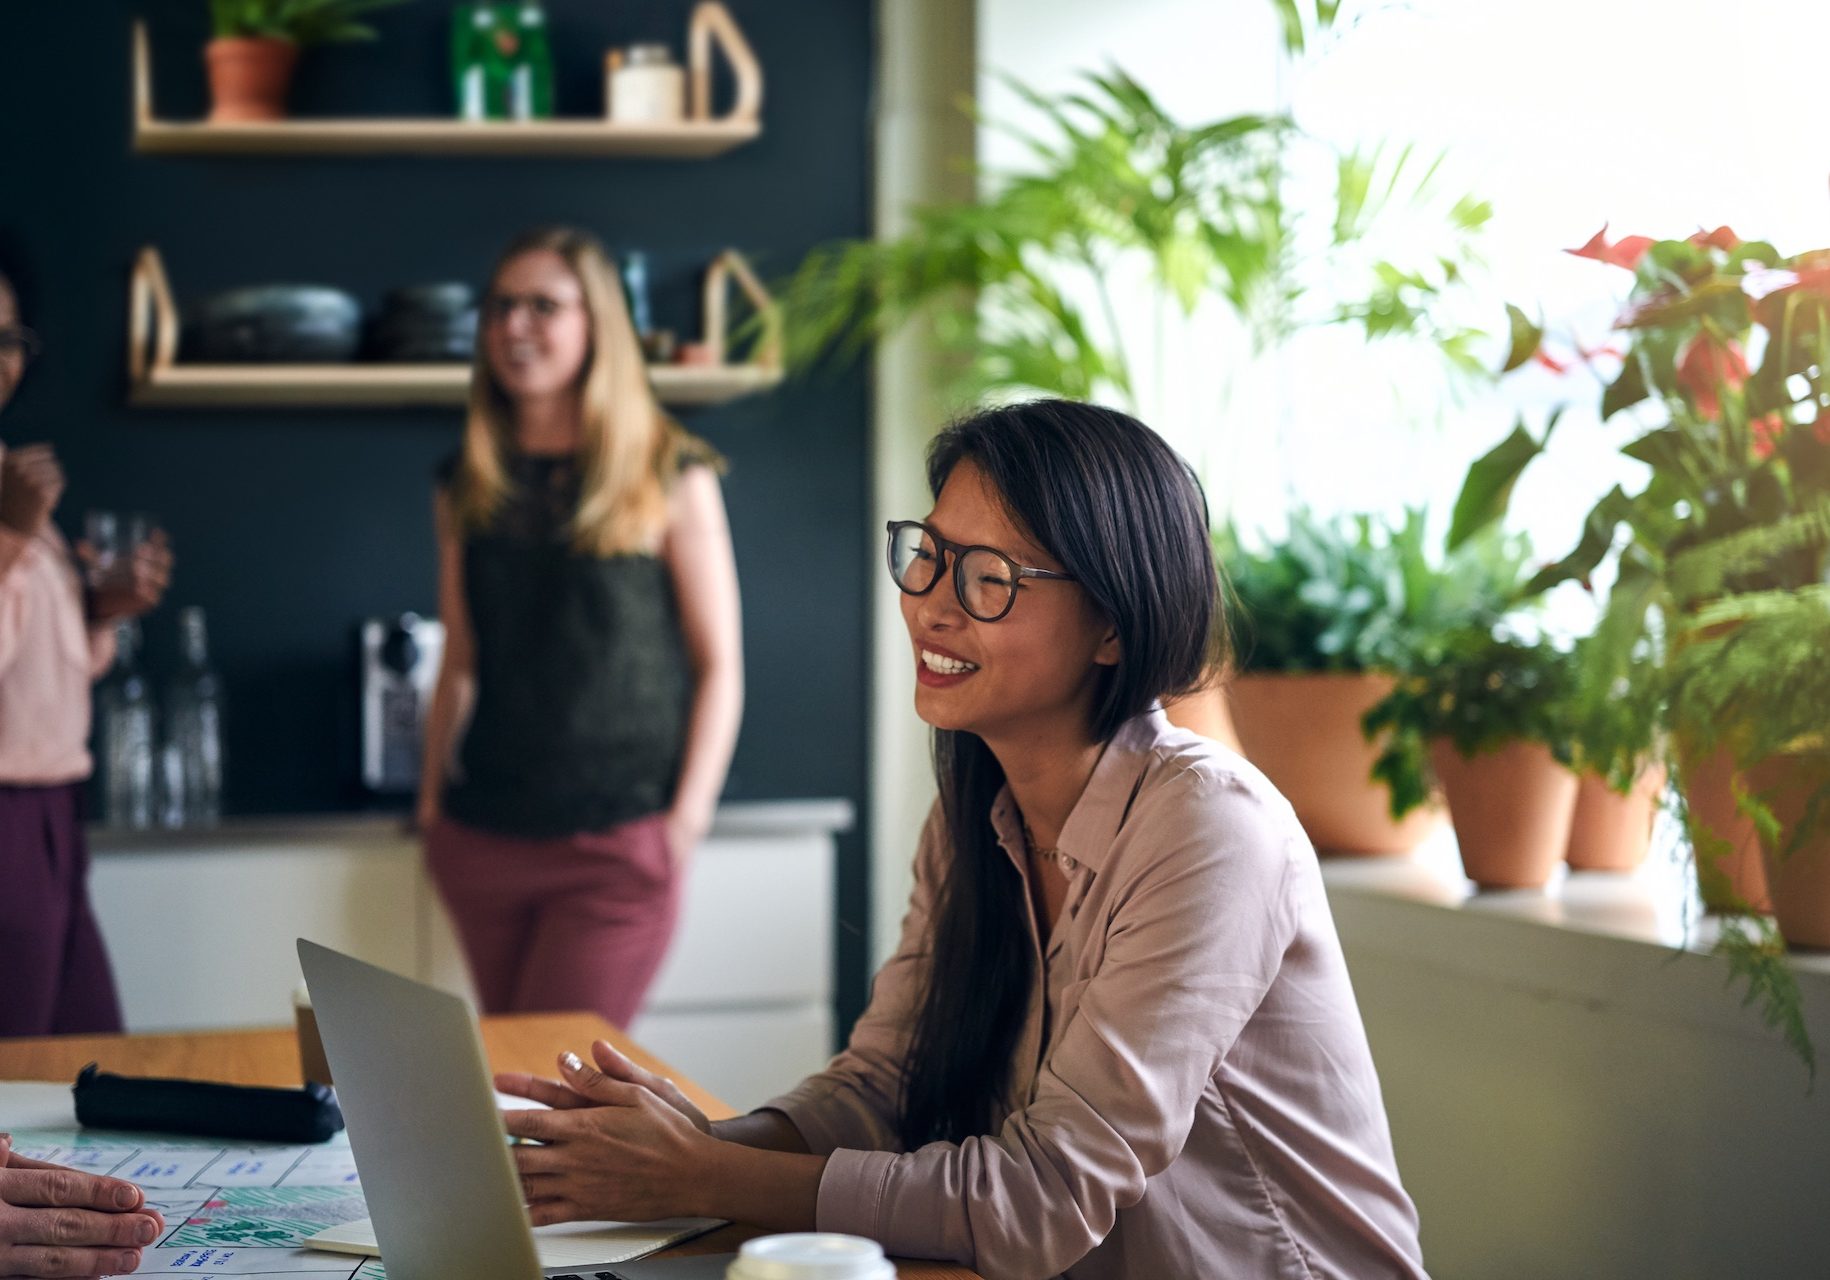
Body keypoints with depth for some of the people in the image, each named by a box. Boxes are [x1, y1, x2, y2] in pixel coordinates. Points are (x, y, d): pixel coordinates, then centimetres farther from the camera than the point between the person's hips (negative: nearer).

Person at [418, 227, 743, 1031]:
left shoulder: (668, 479, -2)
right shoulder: (470, 488, 10)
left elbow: (719, 665, -2)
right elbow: (460, 663, 15)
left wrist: (685, 820, -9)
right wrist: (432, 798, 8)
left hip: (616, 847, -4)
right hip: (482, 840, 4)